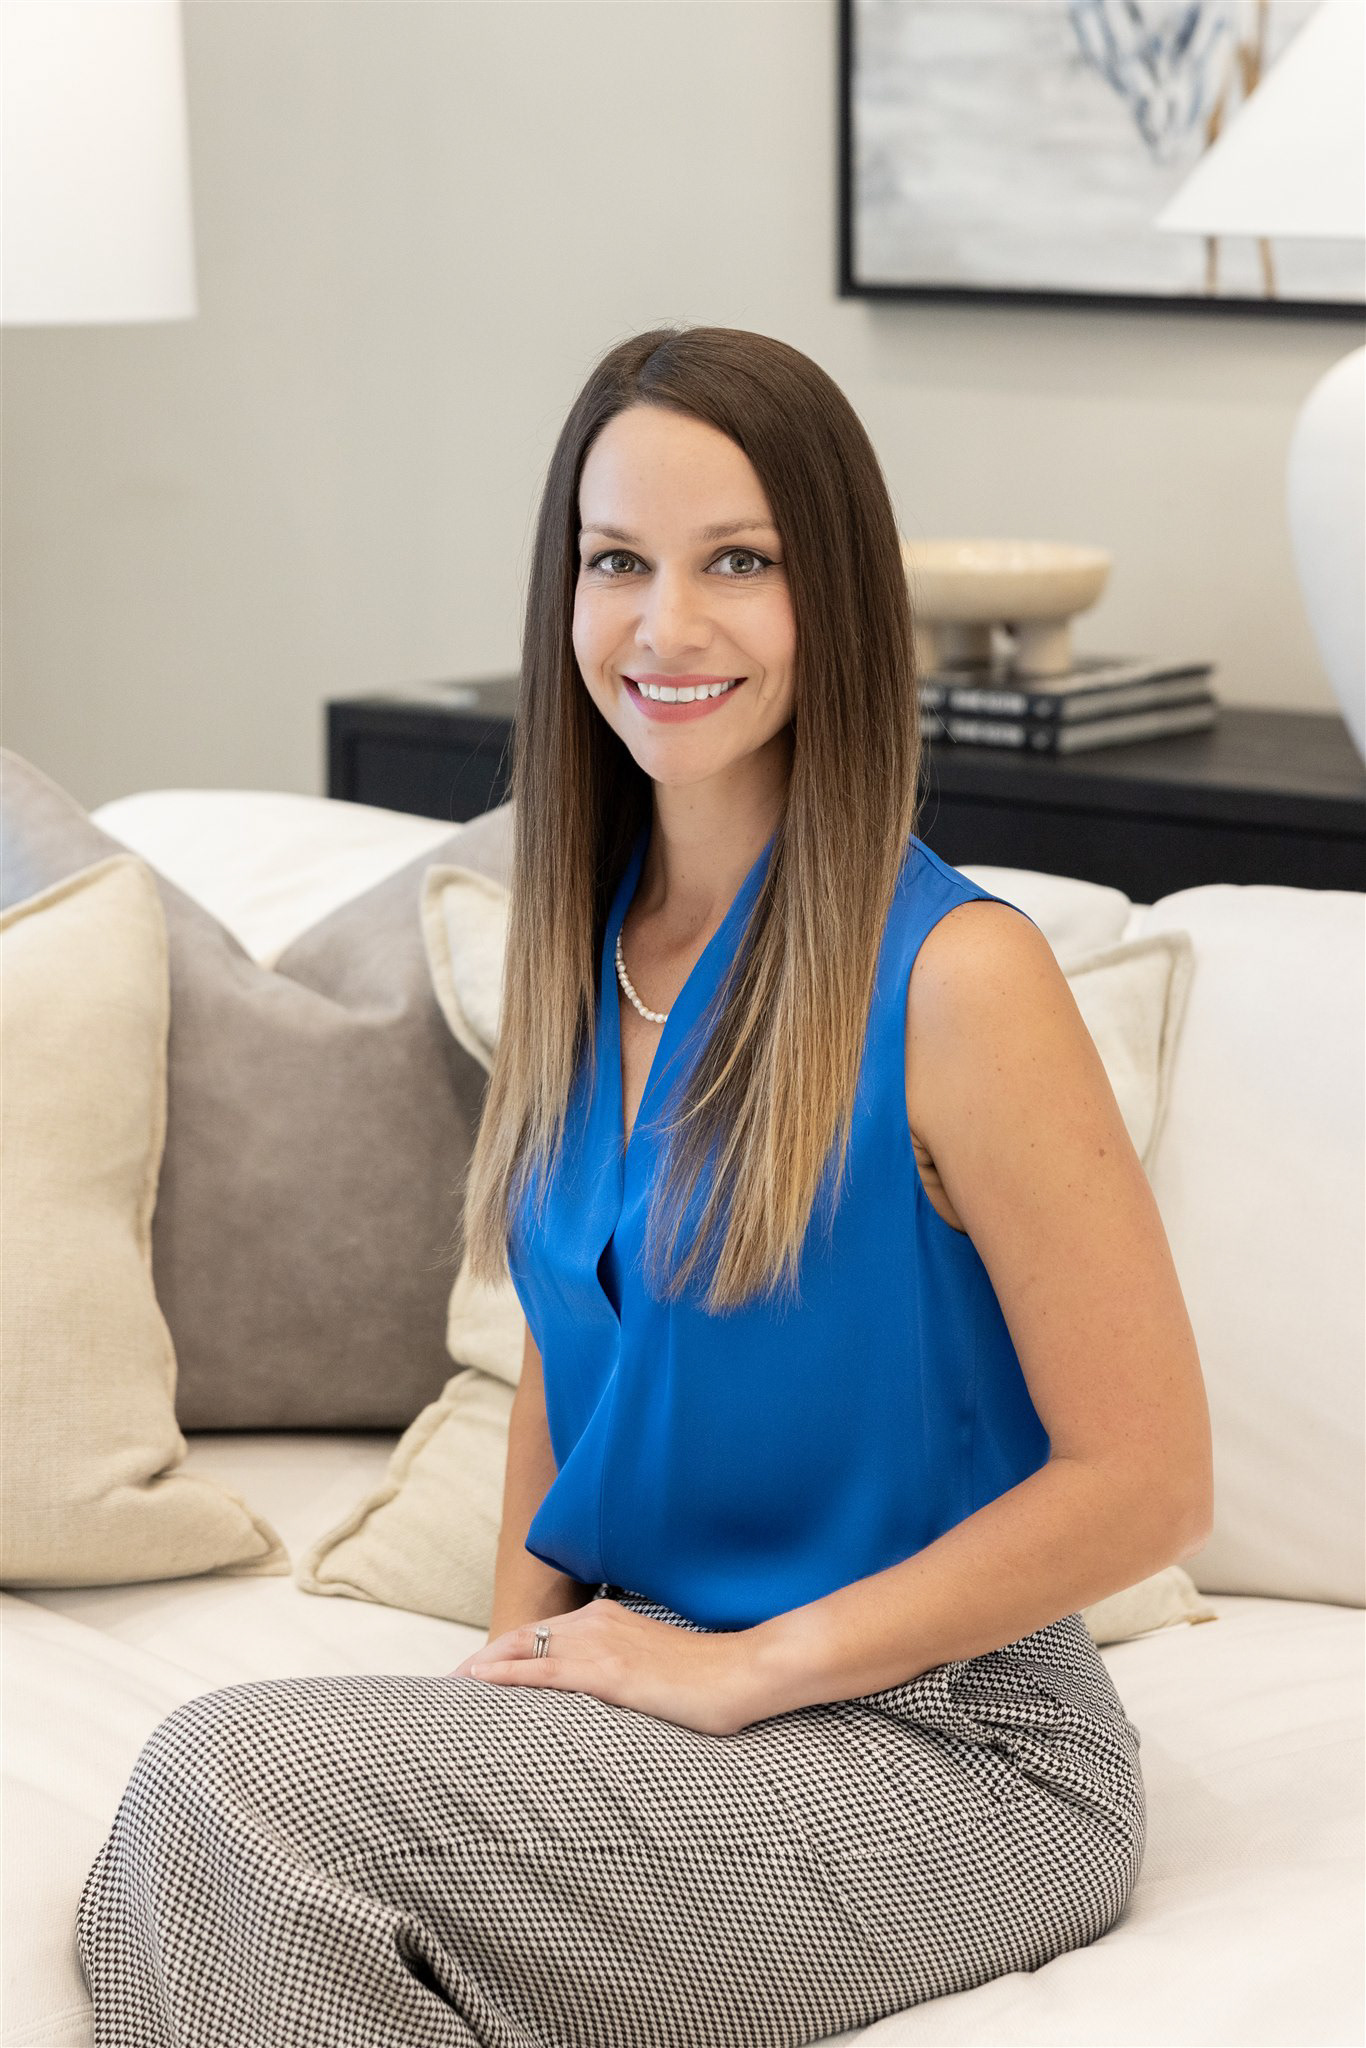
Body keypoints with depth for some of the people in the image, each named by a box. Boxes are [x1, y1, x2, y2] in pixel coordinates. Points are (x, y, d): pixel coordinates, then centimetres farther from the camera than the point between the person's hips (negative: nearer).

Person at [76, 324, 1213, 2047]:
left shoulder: (952, 975, -17)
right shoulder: (582, 941, 6)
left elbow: (1146, 1482, -15)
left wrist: (740, 1665, -14)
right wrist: (523, 1655, 1)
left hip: (944, 1749, -5)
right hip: (640, 1697, 6)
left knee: (229, 1782, -23)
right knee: (161, 1894, -22)